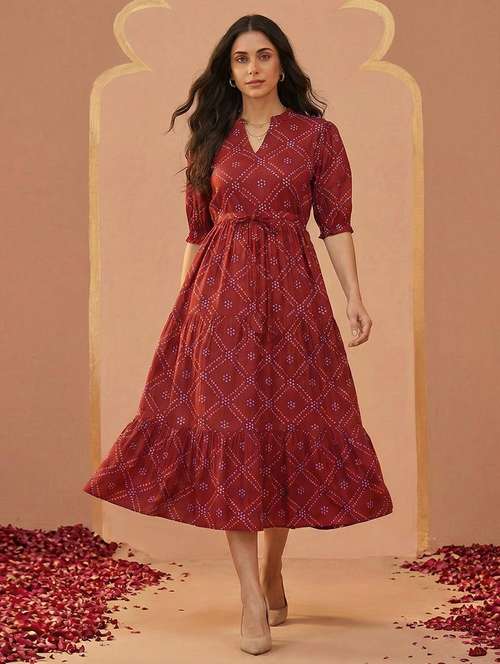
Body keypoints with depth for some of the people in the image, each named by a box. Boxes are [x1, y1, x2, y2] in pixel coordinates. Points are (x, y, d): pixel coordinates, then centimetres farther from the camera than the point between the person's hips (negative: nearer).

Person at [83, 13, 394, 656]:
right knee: (229, 427, -6)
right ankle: (252, 599, -4)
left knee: (290, 423, 3)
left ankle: (273, 569, 24)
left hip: (290, 291, -1)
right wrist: (184, 307, 10)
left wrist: (354, 296, -8)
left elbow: (336, 222, 2)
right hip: (221, 294, 1)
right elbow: (197, 229, 13)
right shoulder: (210, 140, 11)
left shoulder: (319, 136, 5)